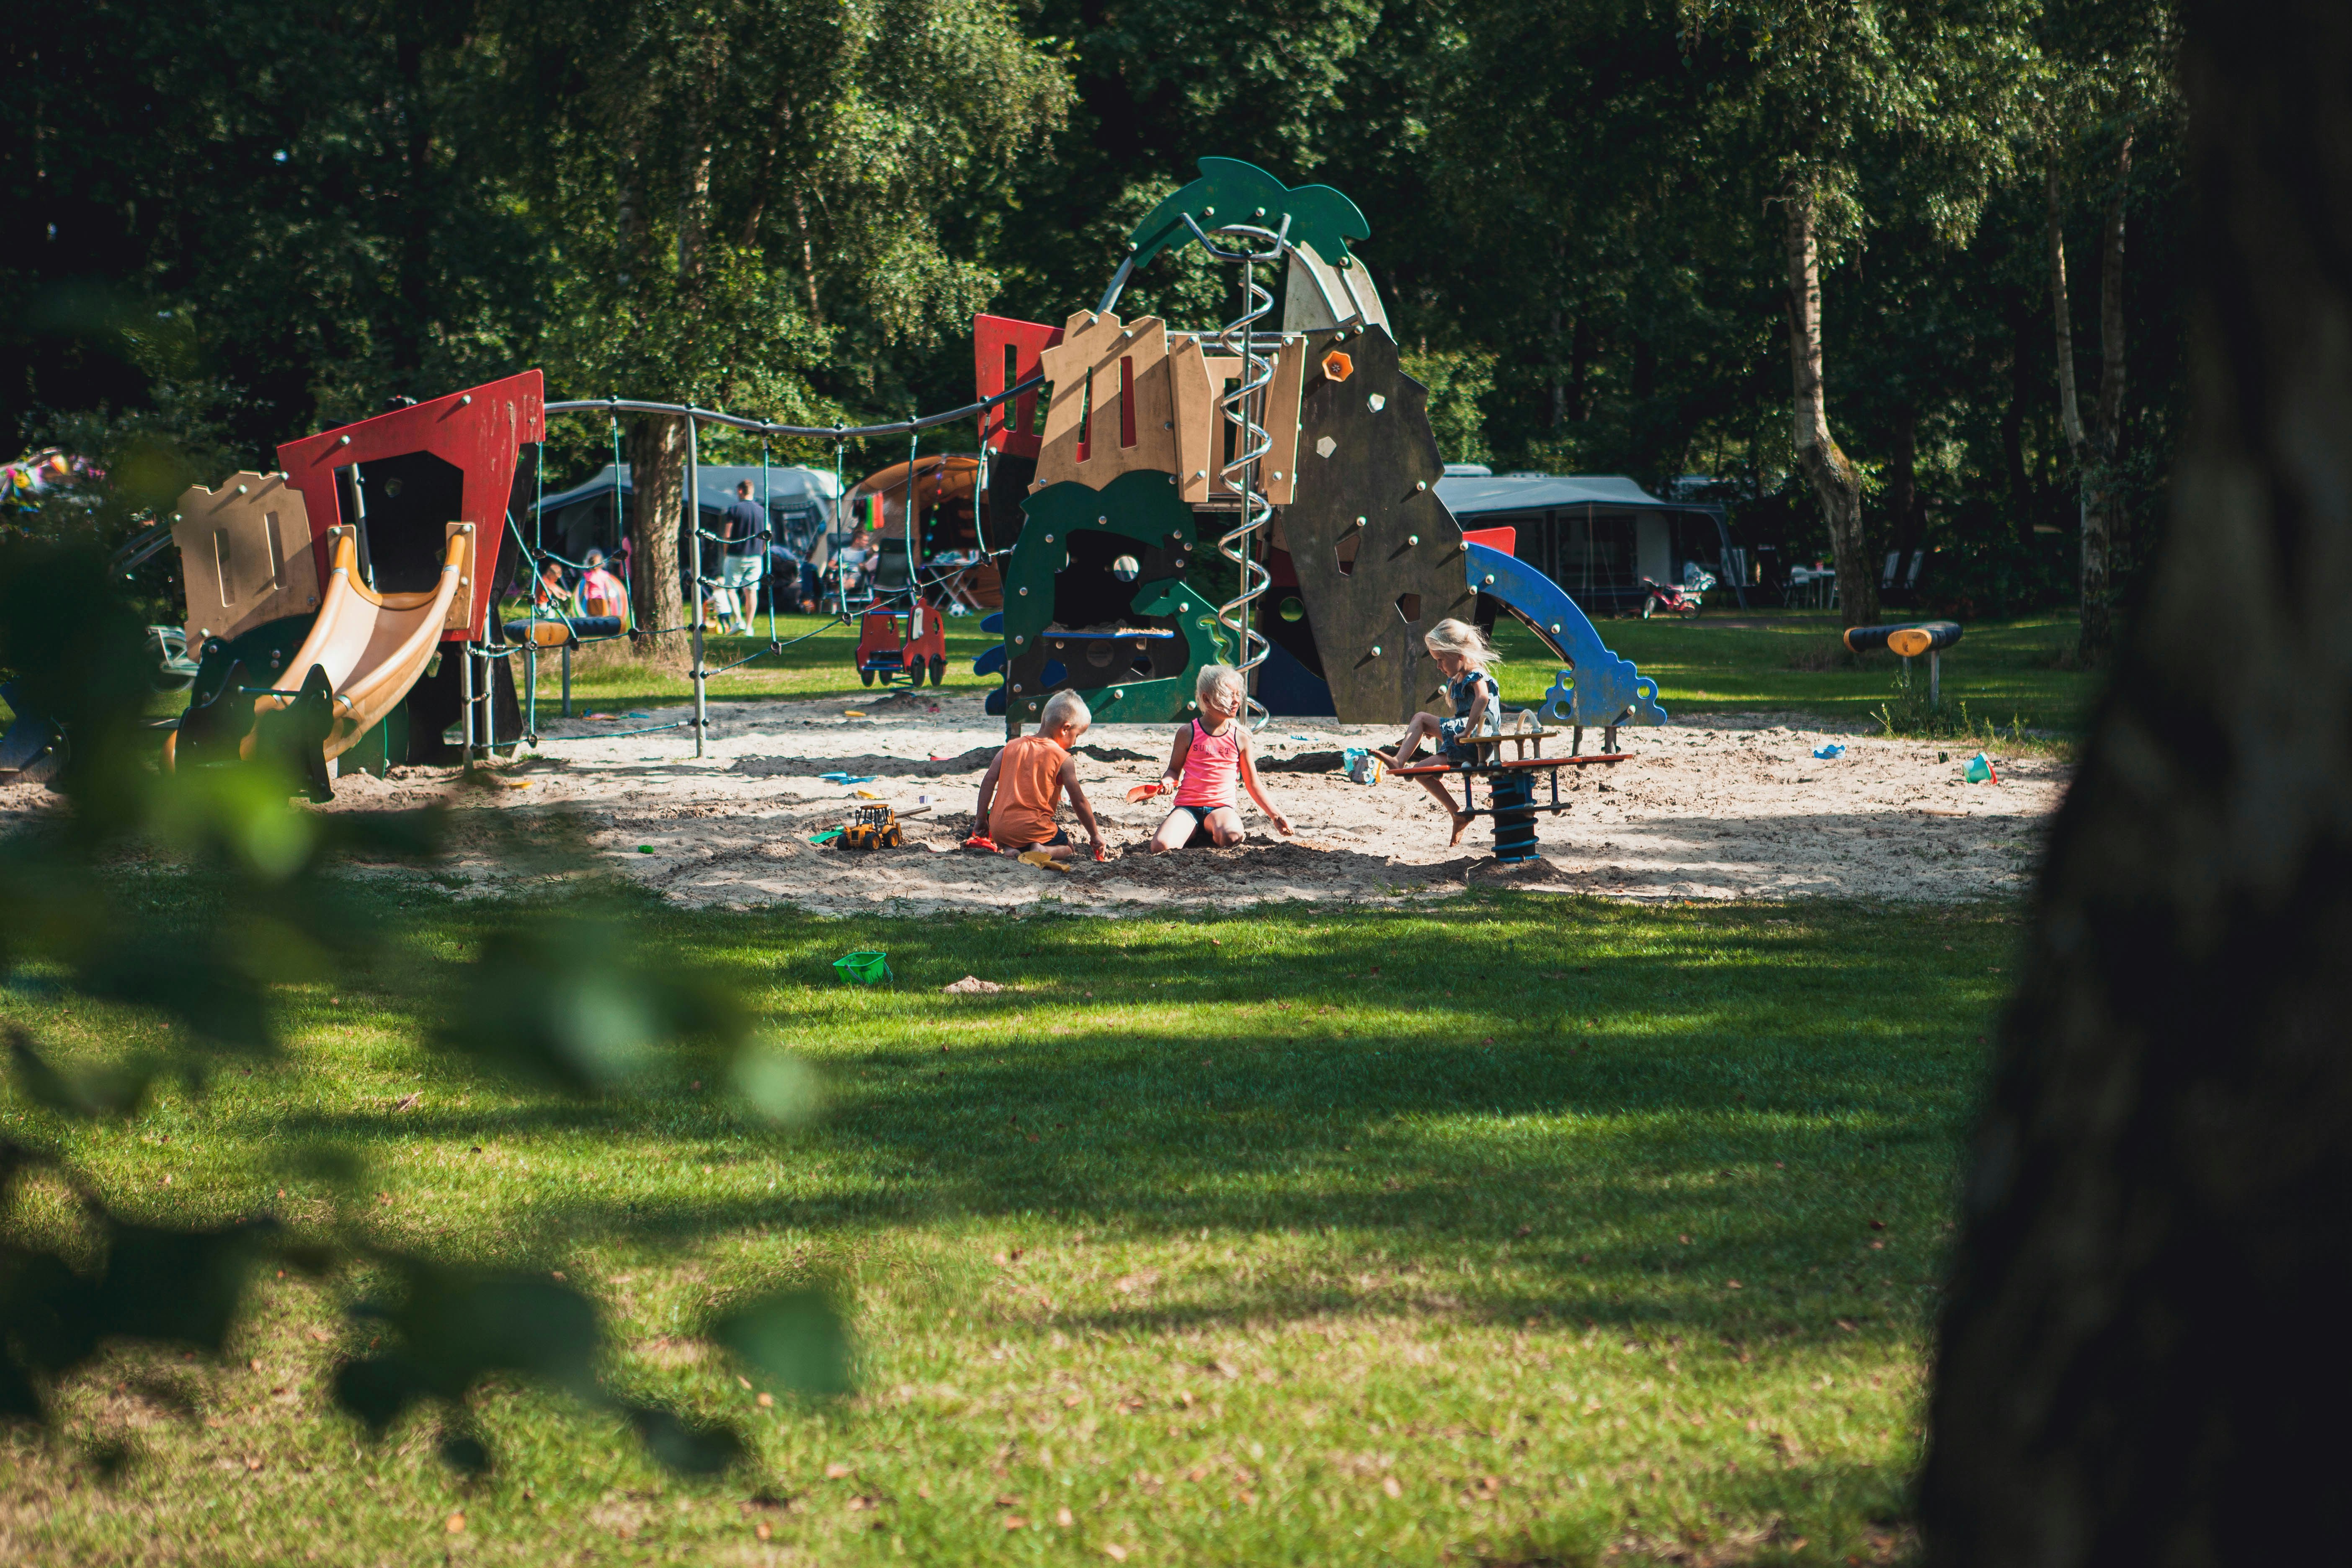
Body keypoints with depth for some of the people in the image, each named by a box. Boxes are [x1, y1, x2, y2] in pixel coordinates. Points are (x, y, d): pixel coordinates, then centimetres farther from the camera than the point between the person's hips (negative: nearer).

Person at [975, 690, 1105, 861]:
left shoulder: (1012, 746, 9)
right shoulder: (1064, 760, -4)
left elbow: (989, 781, 6)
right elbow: (1079, 802, -1)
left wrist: (981, 819, 12)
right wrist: (1095, 835, 10)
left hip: (999, 828, 4)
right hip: (1033, 828, -4)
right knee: (1068, 850, 18)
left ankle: (1009, 847, 0)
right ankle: (1044, 850, -14)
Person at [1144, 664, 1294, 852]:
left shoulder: (1241, 738, 6)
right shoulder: (1188, 734, 3)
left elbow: (1253, 785, 12)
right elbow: (1174, 770, 12)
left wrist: (1275, 815, 5)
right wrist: (1167, 781, -12)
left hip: (1221, 806, 0)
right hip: (1188, 806, 0)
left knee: (1232, 836, -37)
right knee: (1161, 847, -29)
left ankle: (1213, 835, 0)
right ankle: (1192, 834, 5)